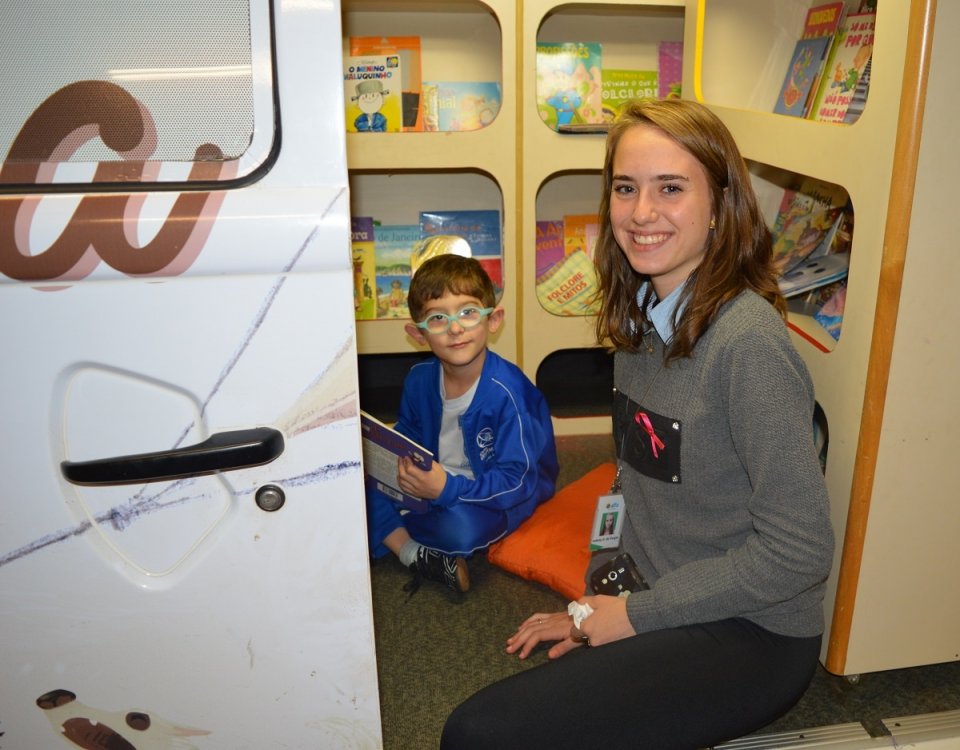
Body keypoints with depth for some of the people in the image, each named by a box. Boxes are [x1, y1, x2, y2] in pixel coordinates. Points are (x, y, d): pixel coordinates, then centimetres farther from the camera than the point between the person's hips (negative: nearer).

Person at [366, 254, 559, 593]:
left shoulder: (507, 392, -26)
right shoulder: (419, 379, -6)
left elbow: (516, 482, -27)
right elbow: (406, 438, 11)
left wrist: (448, 488, -39)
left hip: (501, 497, -5)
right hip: (435, 483, 6)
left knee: (460, 527, -37)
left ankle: (387, 529, -7)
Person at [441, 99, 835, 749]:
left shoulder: (748, 341, -22)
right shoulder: (641, 318, 3)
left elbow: (800, 549, -20)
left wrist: (635, 614, -14)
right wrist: (595, 610, 3)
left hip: (751, 634, -7)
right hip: (657, 608, 7)